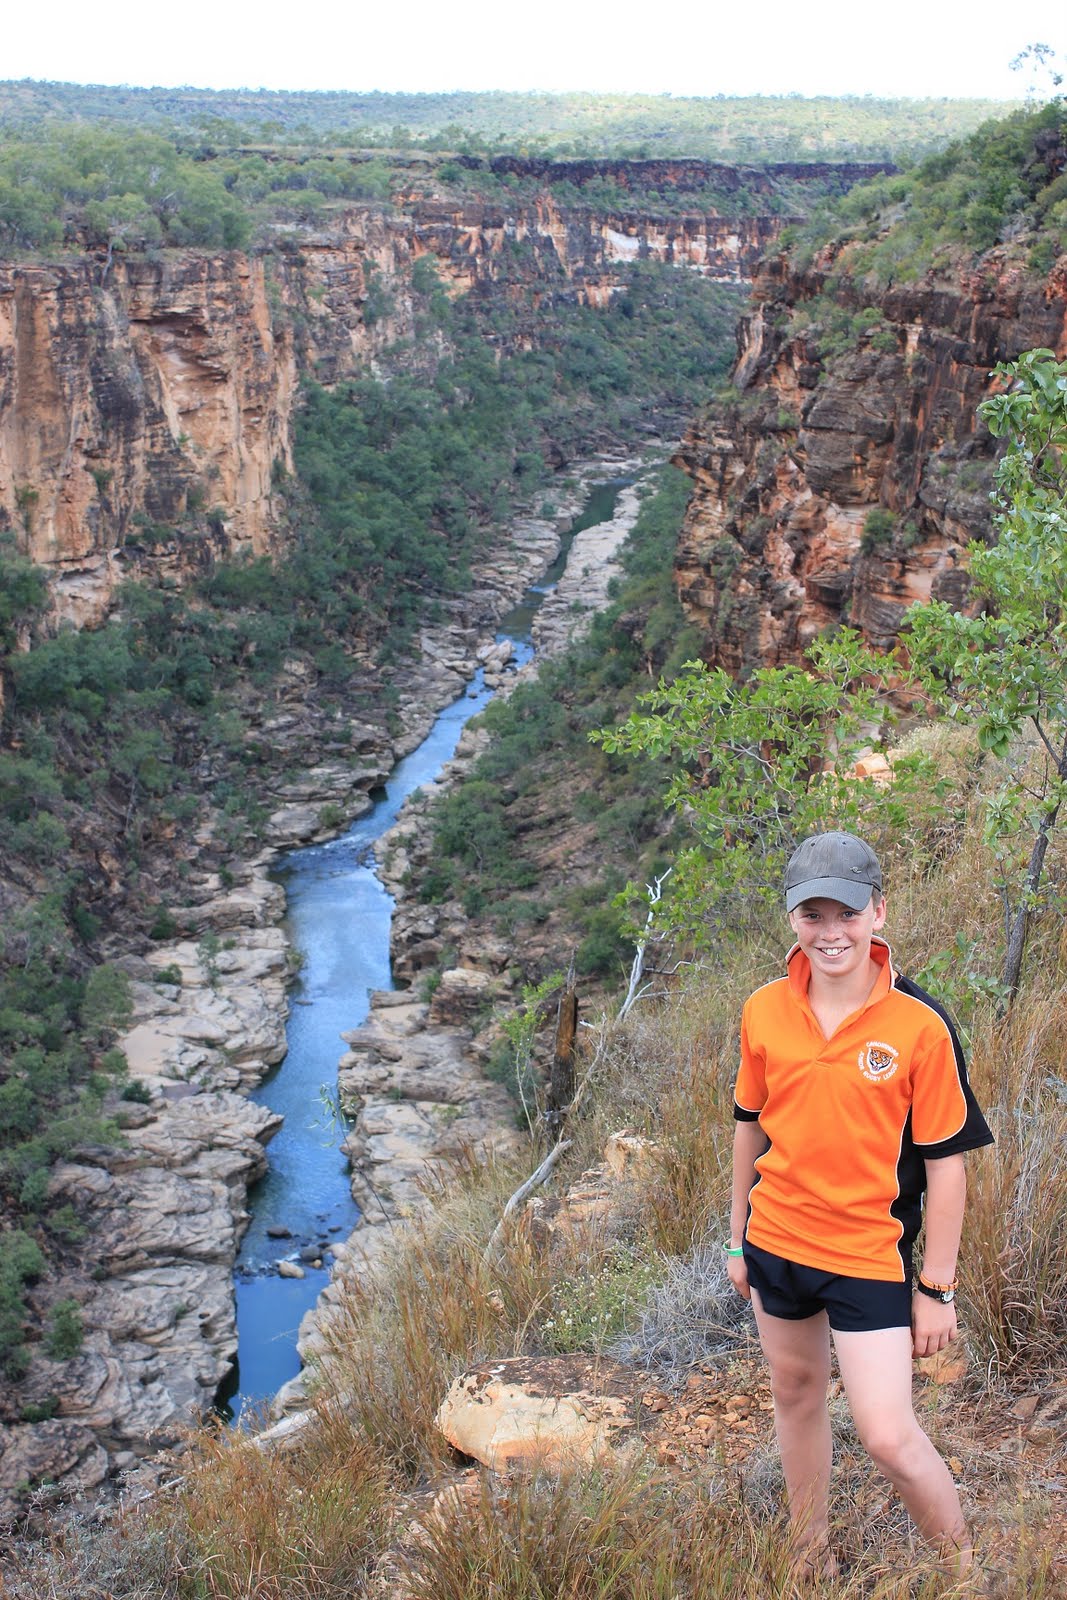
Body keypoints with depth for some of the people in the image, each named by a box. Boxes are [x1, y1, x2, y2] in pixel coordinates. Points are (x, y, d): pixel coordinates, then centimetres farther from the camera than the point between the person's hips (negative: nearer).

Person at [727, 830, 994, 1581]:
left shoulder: (919, 1024, -17)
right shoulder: (765, 1010, -5)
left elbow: (946, 1161, -11)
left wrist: (937, 1287, -8)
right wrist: (739, 1237, 13)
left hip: (870, 1252, -4)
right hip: (777, 1239, 5)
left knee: (889, 1437, -7)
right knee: (797, 1394, 19)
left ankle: (966, 1566, 20)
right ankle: (812, 1559, 40)